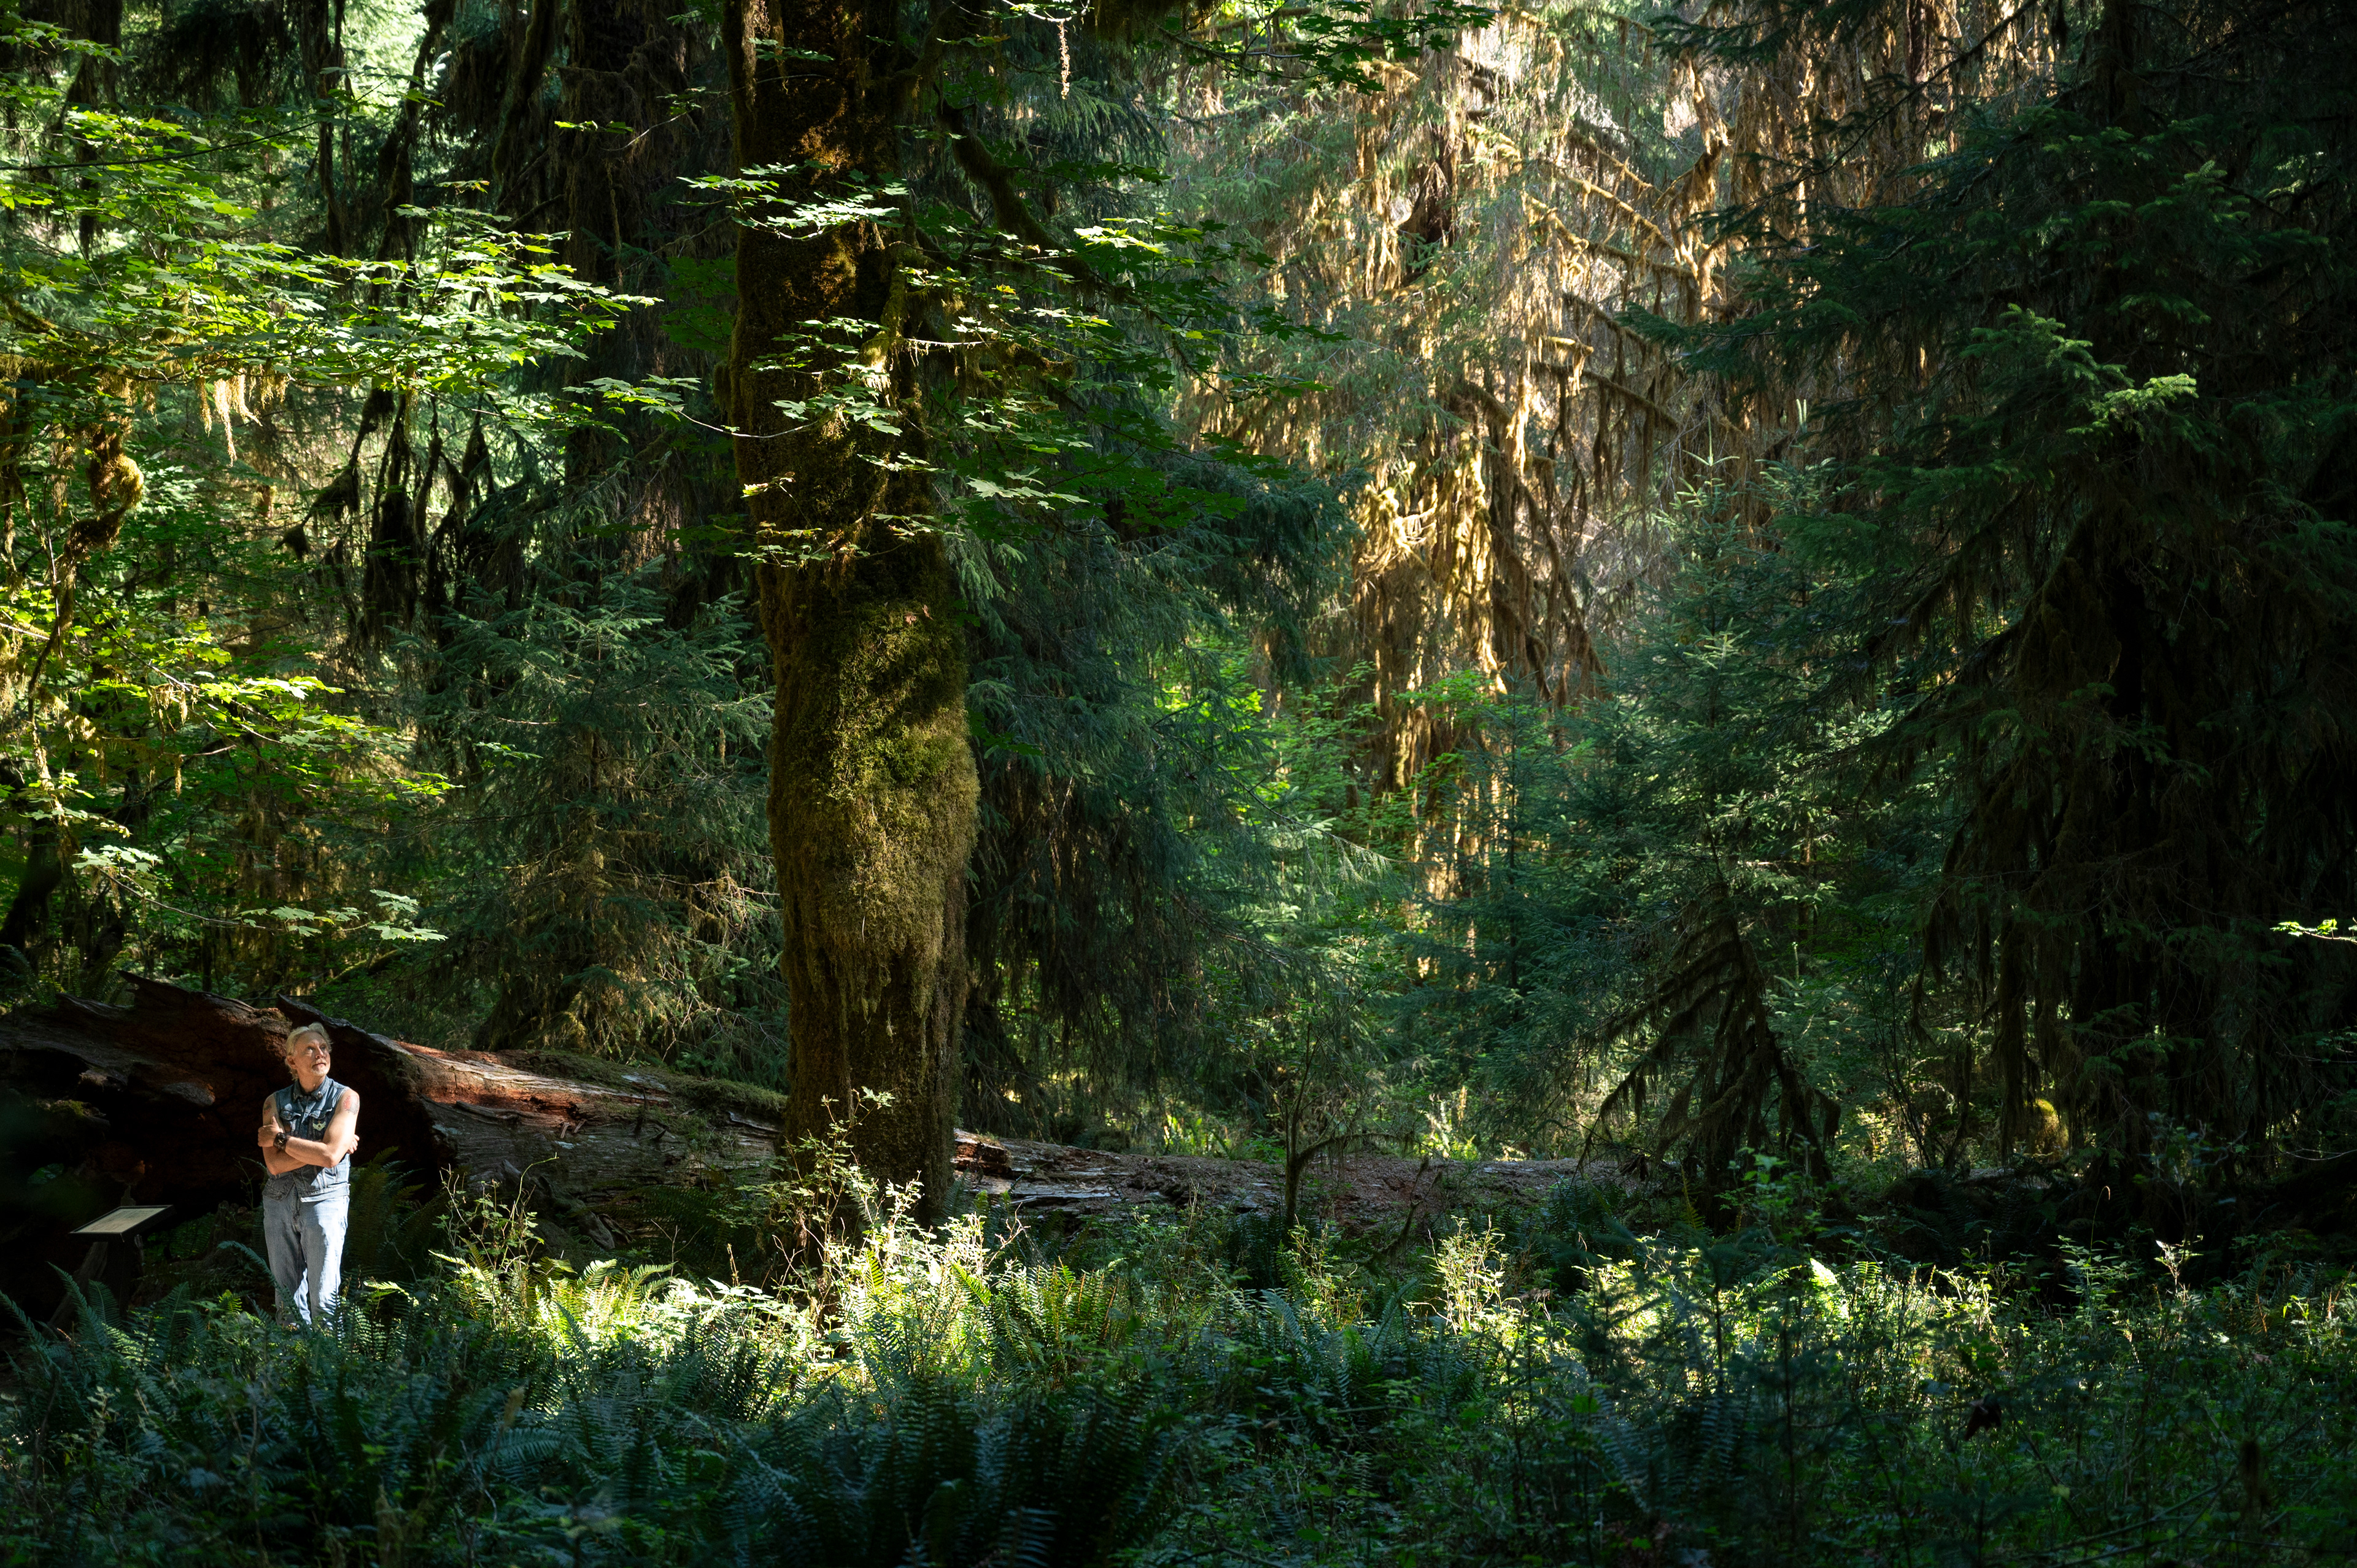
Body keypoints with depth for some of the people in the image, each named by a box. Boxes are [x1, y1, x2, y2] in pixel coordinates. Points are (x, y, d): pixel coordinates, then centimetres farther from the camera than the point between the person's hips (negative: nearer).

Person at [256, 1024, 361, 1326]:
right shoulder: (275, 1103, 7)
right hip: (280, 1201, 3)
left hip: (324, 1200, -3)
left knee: (324, 1300, -7)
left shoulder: (345, 1098, 0)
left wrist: (281, 1140, -5)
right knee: (288, 1299, 5)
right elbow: (275, 1164, -6)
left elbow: (330, 1156, -13)